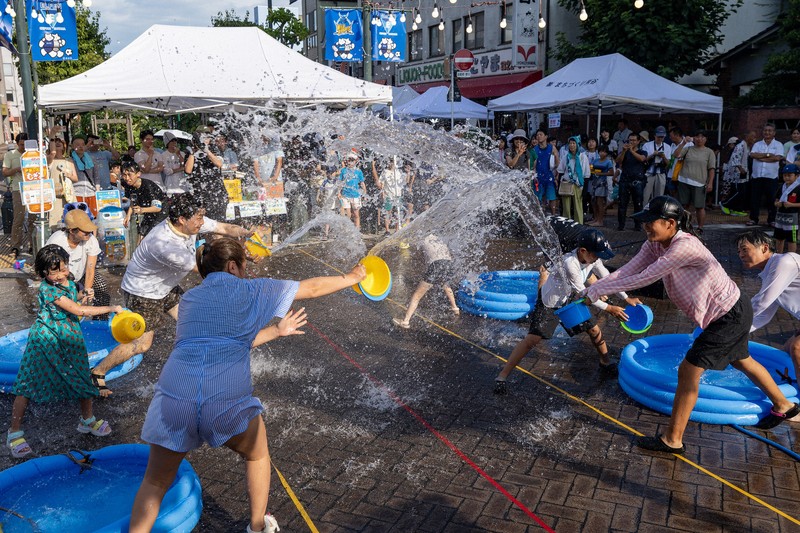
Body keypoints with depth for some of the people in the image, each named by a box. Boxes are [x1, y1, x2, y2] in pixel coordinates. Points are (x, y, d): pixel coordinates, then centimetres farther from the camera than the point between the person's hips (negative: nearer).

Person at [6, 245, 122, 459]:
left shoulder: (70, 283, -1)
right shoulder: (48, 289, -23)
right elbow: (78, 310, -26)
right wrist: (111, 308, -25)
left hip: (69, 339, 7)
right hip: (45, 340, -6)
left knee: (82, 377, 10)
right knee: (28, 384, -1)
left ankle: (87, 419, 29)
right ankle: (15, 432, 12)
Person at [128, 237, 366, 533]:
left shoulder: (189, 298, 20)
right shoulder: (250, 290, 7)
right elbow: (312, 288, 15)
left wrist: (276, 331, 36)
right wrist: (353, 276, 30)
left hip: (173, 397, 3)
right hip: (227, 401, -3)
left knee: (154, 484, 21)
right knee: (258, 456, 28)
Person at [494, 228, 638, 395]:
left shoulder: (592, 259, -11)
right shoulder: (569, 263, -35)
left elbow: (607, 278, 5)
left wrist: (626, 298, 2)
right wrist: (609, 308, -20)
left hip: (568, 300, 7)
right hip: (549, 302, -7)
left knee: (594, 330, 8)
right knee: (533, 338, -16)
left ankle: (606, 363, 34)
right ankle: (502, 376, -11)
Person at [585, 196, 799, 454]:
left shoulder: (684, 246, -33)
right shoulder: (655, 244, -6)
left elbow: (645, 278, -33)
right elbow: (627, 271, -14)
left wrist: (602, 288, -28)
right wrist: (595, 288, -25)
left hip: (730, 315, -10)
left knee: (688, 372, -7)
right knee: (741, 361, 30)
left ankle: (672, 440, 5)